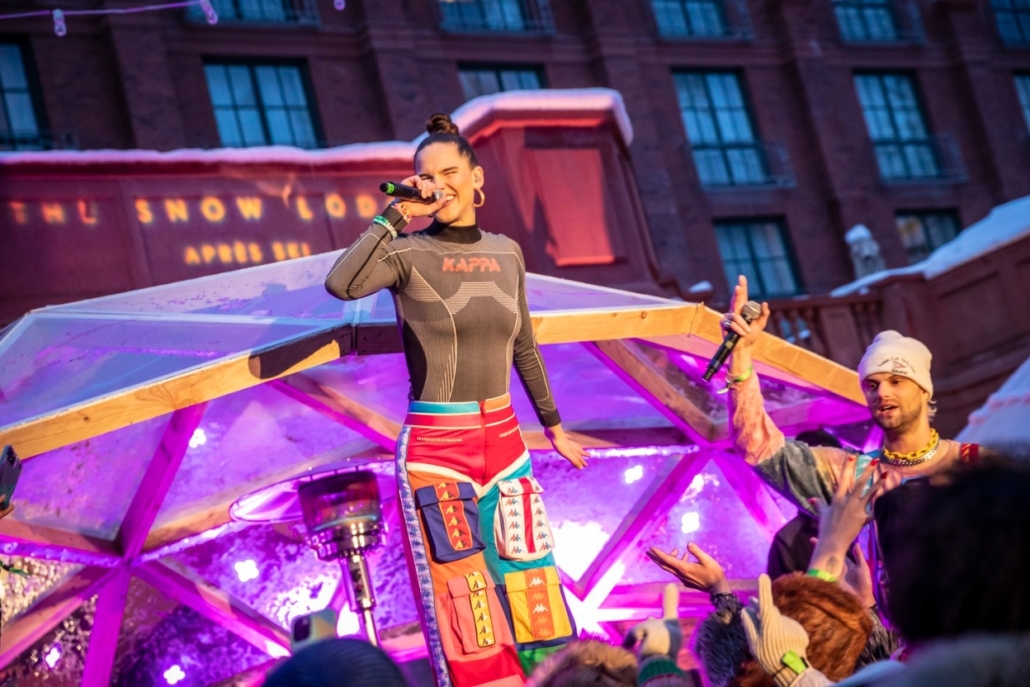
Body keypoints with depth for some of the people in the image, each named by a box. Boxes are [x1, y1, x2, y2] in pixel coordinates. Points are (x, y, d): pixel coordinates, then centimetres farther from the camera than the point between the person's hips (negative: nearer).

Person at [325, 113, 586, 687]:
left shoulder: (506, 252, 8)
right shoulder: (408, 254, -8)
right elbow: (341, 285, -29)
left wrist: (553, 424, 23)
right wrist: (396, 215, -21)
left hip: (504, 440, 5)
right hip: (436, 449, -5)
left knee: (534, 596, 11)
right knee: (468, 613, -1)